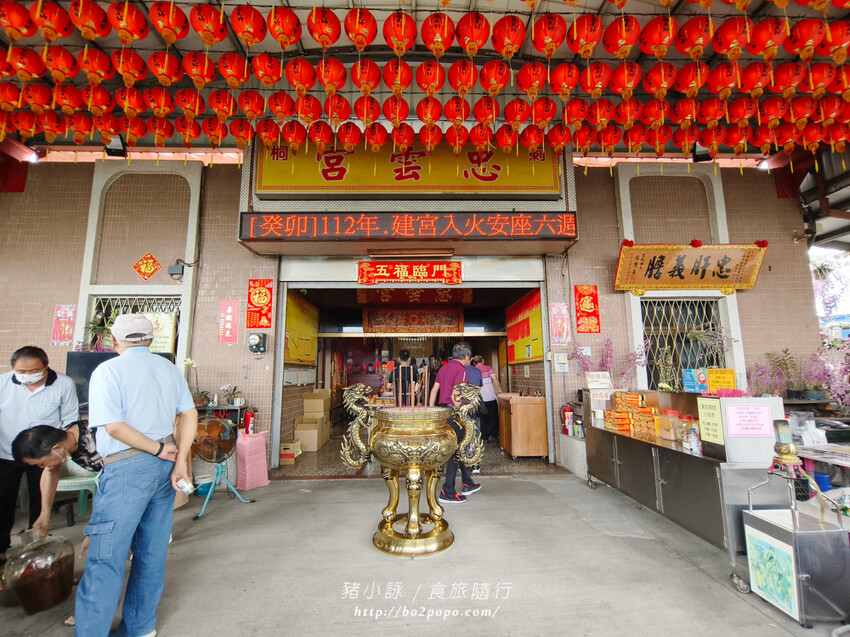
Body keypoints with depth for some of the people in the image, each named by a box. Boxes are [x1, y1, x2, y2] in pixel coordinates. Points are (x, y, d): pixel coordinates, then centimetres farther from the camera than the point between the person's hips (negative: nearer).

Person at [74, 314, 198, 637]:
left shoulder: (108, 371, -9)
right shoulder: (170, 369, 8)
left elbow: (114, 426, -17)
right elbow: (189, 414, 2)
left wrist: (160, 449, -8)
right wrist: (181, 461, 1)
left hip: (127, 468, -6)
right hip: (164, 466, 7)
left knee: (106, 558, 2)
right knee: (152, 553, 16)